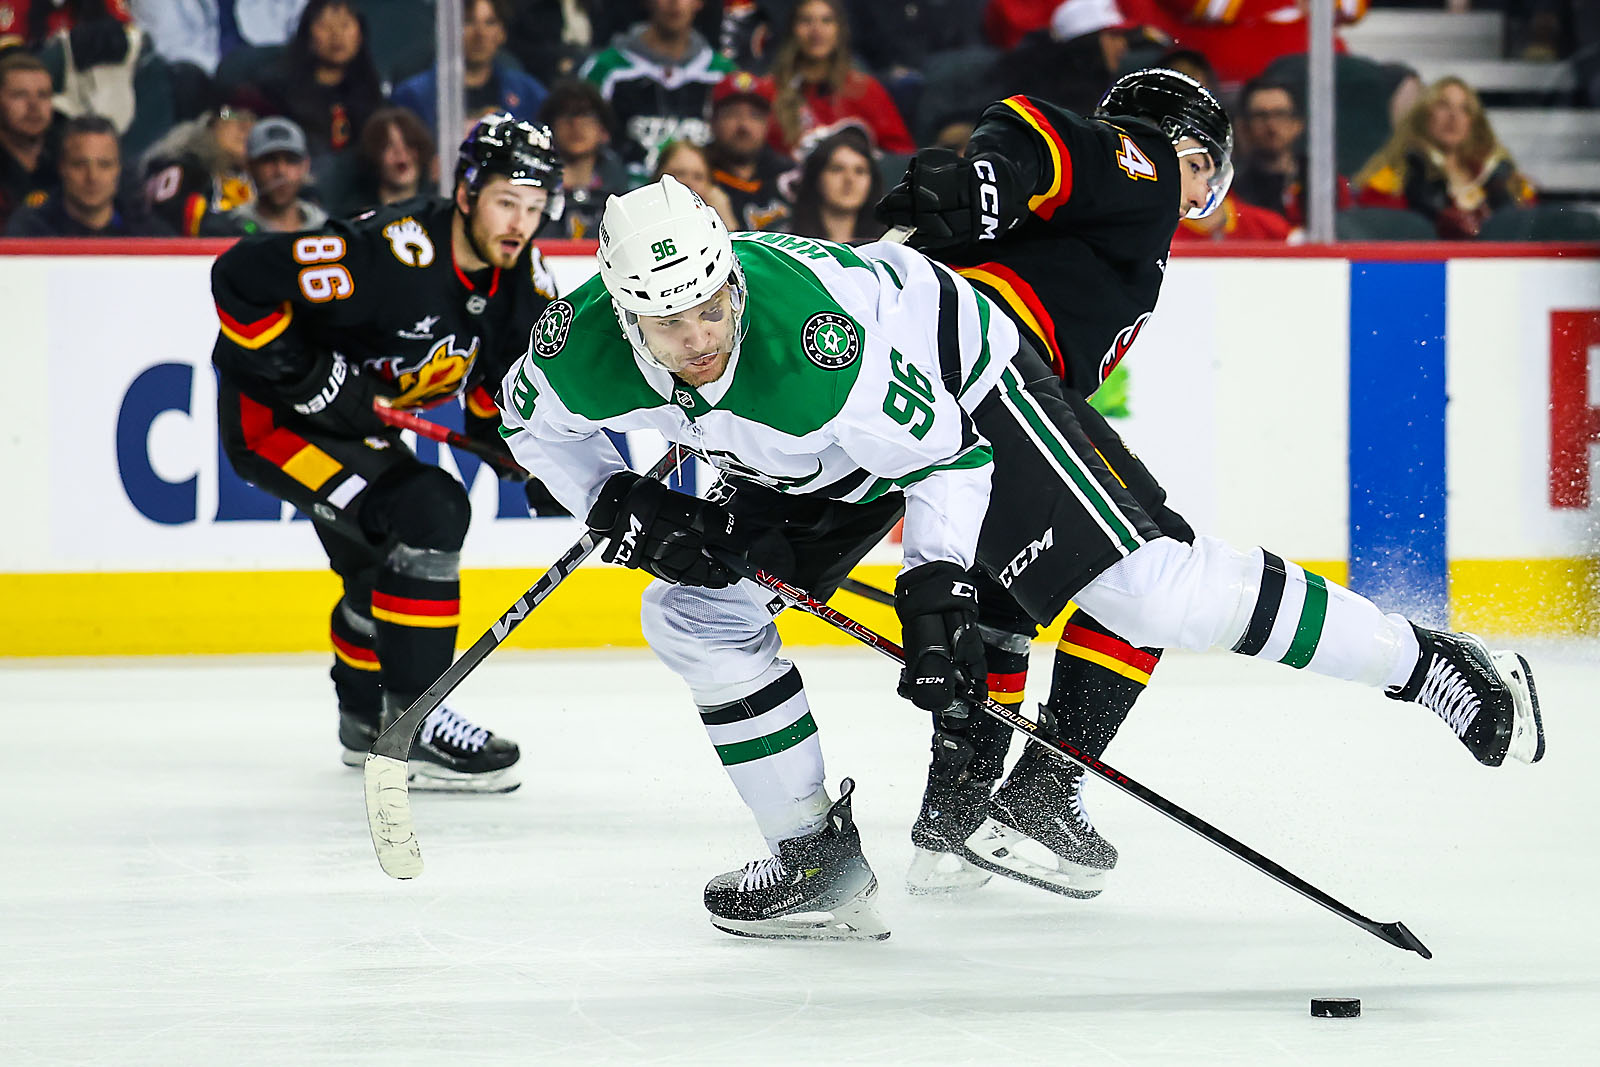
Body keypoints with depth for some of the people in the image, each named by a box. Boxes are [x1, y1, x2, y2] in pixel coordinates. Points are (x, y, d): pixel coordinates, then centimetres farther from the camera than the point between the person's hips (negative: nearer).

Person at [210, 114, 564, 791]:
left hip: (360, 418, 9)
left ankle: (366, 719, 47)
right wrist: (309, 376, -30)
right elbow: (241, 278, -33)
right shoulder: (391, 253, -33)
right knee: (427, 515, -23)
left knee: (387, 559, 22)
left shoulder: (519, 278, -7)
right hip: (268, 414, -9)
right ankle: (411, 727, -18)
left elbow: (503, 381, 8)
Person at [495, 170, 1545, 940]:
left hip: (962, 382, -7)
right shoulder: (584, 347, -24)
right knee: (698, 610, -4)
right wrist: (620, 505, -14)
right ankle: (818, 856, 8)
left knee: (1145, 587, -16)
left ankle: (1420, 662, -7)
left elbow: (940, 449, -29)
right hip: (815, 470, 7)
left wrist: (939, 590, -33)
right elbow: (532, 418, 0)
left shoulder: (811, 332, -40)